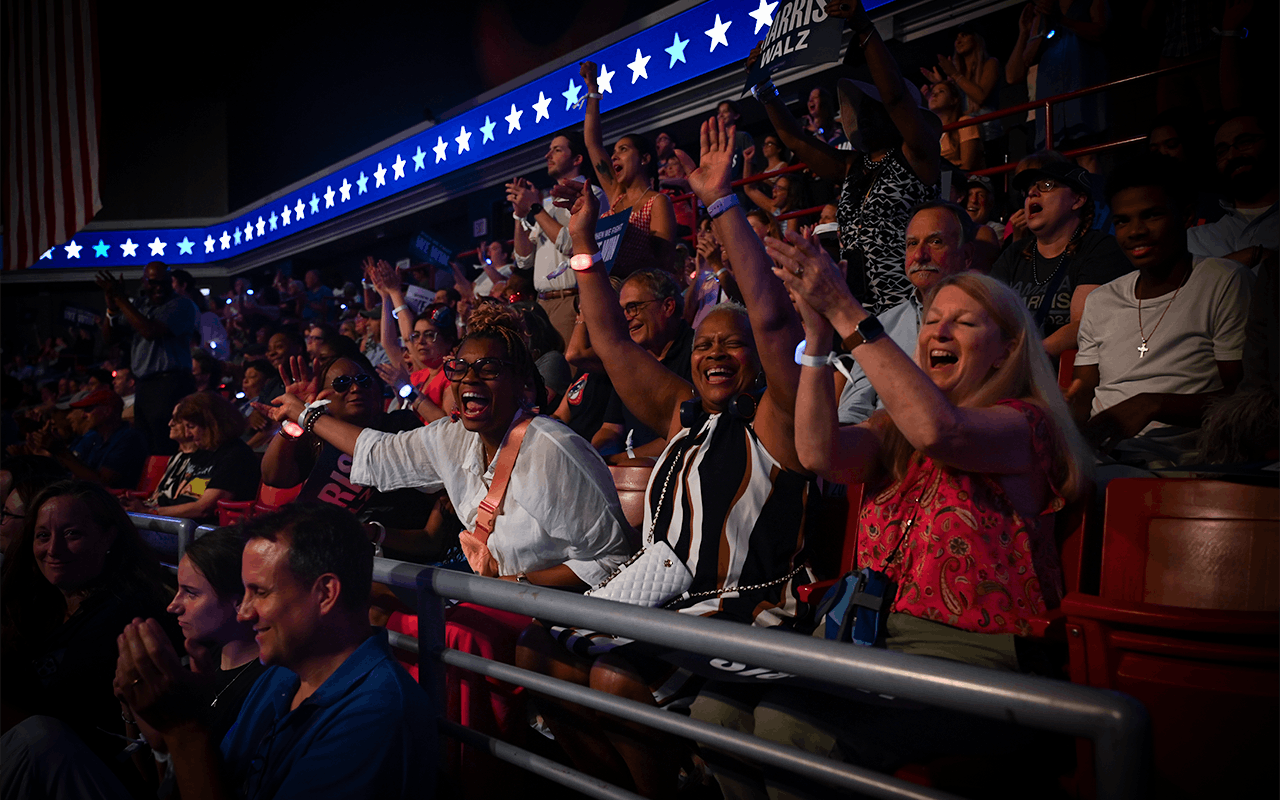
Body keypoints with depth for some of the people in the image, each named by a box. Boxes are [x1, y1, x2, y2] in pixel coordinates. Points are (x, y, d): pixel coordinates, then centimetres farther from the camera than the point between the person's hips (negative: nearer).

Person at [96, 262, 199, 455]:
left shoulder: (181, 305, -5)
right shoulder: (140, 307, 18)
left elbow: (150, 331, -18)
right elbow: (109, 334, 19)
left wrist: (120, 299, -13)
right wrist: (112, 306, 1)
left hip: (170, 386, -8)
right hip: (144, 387, 8)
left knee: (165, 450, -12)